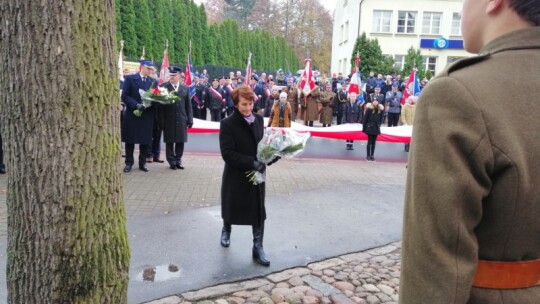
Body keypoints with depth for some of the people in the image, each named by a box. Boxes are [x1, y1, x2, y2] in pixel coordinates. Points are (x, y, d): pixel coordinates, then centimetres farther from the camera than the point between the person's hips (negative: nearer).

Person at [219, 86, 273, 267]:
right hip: (236, 176, -3)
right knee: (232, 207, 18)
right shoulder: (228, 124, -15)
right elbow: (227, 153, -21)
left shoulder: (259, 120, 0)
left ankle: (258, 248, 16)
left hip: (256, 175, 3)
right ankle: (226, 230, 49)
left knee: (259, 212, 4)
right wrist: (252, 163, -28)